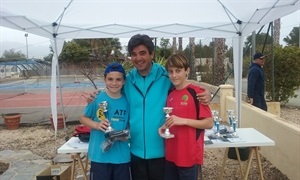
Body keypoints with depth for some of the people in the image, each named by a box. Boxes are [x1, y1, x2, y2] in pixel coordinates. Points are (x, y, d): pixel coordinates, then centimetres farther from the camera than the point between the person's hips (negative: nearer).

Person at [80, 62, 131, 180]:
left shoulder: (127, 102, -1)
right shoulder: (97, 98, -8)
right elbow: (83, 118, 2)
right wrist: (96, 125, -16)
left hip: (122, 156, 2)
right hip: (99, 155, -2)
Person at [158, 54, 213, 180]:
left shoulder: (197, 92, -12)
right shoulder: (170, 94, 6)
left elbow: (209, 123, -12)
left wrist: (183, 121, -22)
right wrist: (164, 127, -1)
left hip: (189, 155, -5)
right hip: (170, 154, 6)